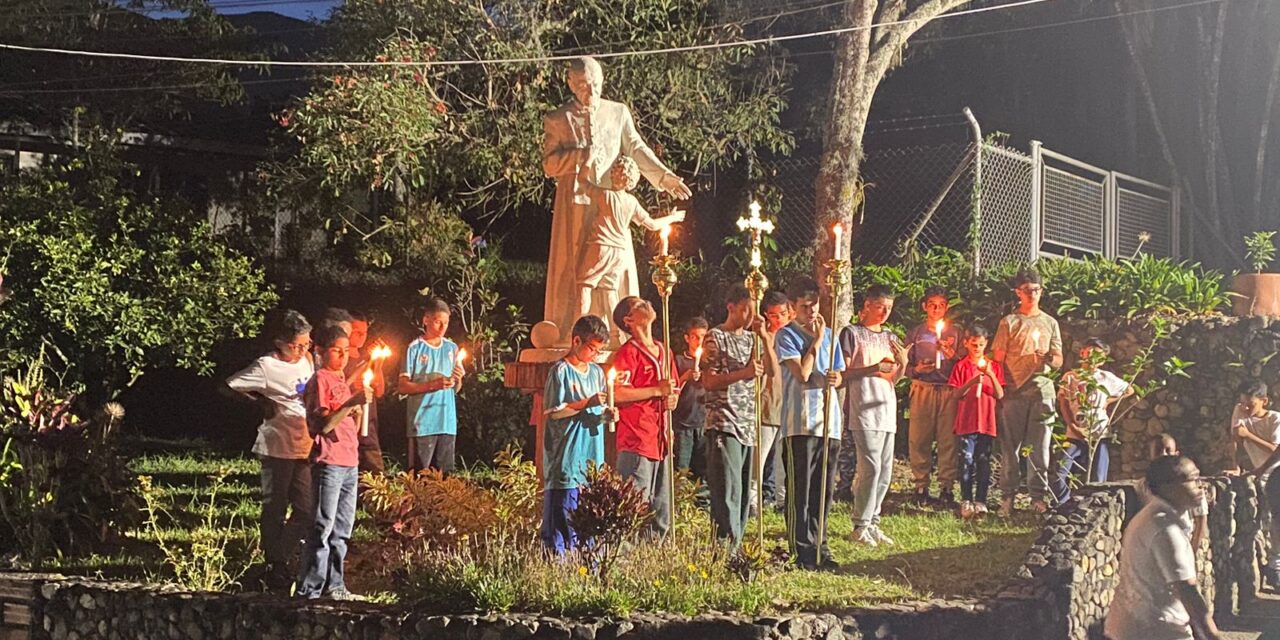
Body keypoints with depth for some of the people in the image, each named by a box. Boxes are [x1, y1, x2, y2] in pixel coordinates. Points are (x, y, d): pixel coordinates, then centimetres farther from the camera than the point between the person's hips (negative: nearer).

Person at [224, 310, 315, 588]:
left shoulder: (307, 361, 10)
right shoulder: (266, 366, -11)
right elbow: (229, 387, -9)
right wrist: (263, 404, -8)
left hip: (305, 448, 7)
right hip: (278, 448, -7)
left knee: (307, 509, 6)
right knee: (275, 509, 3)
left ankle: (281, 559, 20)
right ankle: (274, 567, 13)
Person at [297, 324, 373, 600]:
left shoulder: (343, 381, 19)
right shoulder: (320, 380, -6)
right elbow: (324, 425, -16)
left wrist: (360, 406, 4)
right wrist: (352, 402, -23)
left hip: (350, 461, 8)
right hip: (329, 461, -8)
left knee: (342, 529, 10)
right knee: (323, 527, -8)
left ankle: (334, 586, 16)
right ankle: (309, 590, -5)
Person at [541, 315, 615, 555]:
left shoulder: (597, 372, 15)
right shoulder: (560, 371, -6)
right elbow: (553, 411, -11)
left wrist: (607, 414, -1)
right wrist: (586, 403, -17)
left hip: (593, 458, 7)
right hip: (566, 458, -7)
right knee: (562, 517, -6)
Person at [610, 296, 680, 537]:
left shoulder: (664, 351, 17)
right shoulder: (628, 352, -7)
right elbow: (618, 393, -18)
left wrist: (672, 398, 6)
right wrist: (657, 391, -14)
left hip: (661, 439, 8)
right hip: (636, 442, -8)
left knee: (661, 514, 12)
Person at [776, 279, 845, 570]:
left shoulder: (829, 335, 16)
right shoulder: (787, 335, -3)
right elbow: (802, 373, -14)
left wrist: (835, 378, -4)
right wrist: (816, 340, -7)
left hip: (830, 422, 6)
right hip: (800, 423, -6)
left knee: (824, 490, 10)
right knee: (800, 491, -3)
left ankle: (819, 548, 18)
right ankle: (802, 551, 1)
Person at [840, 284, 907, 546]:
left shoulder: (890, 337, 19)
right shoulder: (852, 333, 0)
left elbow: (894, 378, 18)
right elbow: (845, 373, -7)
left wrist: (903, 363, -3)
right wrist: (874, 369, -19)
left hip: (887, 409, 7)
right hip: (863, 408, -7)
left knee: (885, 470, 6)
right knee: (871, 467, -13)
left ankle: (872, 522, 14)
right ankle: (861, 525, -7)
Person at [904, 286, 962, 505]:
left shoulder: (955, 333, 13)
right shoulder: (915, 333, 13)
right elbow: (906, 366, 10)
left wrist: (951, 355, -7)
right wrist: (917, 369, -10)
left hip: (948, 390, 0)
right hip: (922, 388, 0)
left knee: (948, 438, -5)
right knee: (919, 439, -4)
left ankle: (946, 486, -1)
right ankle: (921, 485, 2)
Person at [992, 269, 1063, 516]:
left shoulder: (1050, 323, 15)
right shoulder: (1009, 322, 6)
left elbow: (1059, 360, 15)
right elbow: (998, 359, 3)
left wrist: (1048, 358, -9)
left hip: (1042, 390, 2)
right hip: (1013, 391, -2)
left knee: (1040, 446, 0)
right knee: (1009, 446, -1)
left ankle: (1038, 495, 5)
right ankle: (1007, 496, 4)